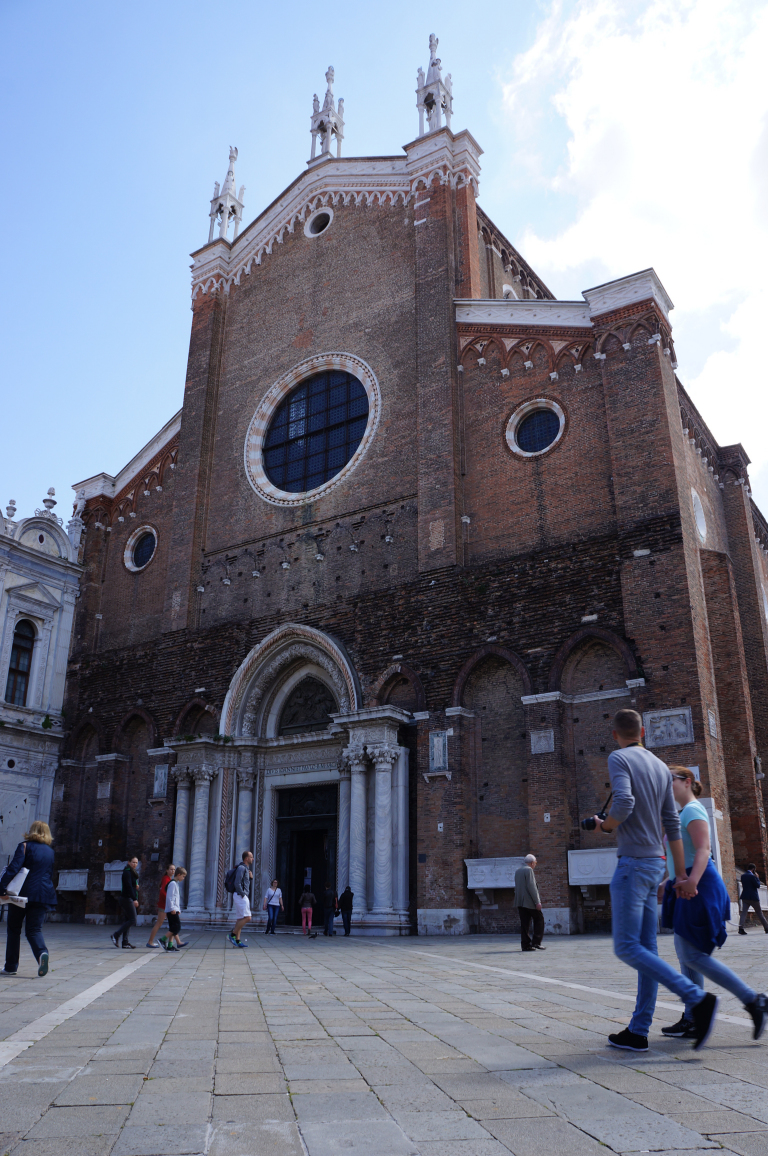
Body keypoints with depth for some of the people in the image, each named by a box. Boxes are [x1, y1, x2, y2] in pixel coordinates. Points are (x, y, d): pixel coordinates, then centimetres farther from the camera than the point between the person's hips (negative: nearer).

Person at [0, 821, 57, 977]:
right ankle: (42, 953, -25)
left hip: (23, 893, -3)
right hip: (44, 894, 3)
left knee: (13, 929, 13)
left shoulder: (25, 846, -1)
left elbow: (13, 868, -13)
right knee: (34, 929, 4)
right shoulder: (51, 851, 13)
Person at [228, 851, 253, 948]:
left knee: (240, 919, 8)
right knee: (247, 917, -15)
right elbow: (237, 883, -20)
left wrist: (251, 877, 9)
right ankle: (232, 935, -10)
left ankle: (237, 940, 8)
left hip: (243, 896, 10)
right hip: (240, 896, -10)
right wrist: (242, 894, -17)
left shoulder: (246, 869, 20)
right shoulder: (241, 868, -12)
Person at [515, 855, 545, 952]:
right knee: (539, 919, 5)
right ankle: (536, 942, 0)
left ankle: (525, 945, 3)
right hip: (529, 901, -7)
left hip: (520, 902, 7)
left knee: (524, 923, 6)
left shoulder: (517, 871, 15)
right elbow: (531, 886, -16)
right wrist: (537, 902, -15)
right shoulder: (529, 870, -10)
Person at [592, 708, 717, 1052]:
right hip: (656, 863, 9)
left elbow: (624, 803, -24)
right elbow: (672, 825, 13)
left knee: (627, 947, -7)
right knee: (646, 948, 8)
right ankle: (638, 1032, 12)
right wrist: (681, 875, 14)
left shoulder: (618, 759, -7)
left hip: (633, 863, -8)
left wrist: (604, 826, -3)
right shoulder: (661, 767, 14)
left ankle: (698, 999, -14)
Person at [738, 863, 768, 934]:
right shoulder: (752, 876, -13)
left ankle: (741, 928, -20)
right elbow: (758, 885, -10)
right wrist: (757, 878, 2)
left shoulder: (743, 876, 9)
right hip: (753, 897, -5)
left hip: (745, 897, 5)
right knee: (759, 913, 9)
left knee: (744, 912, -5)